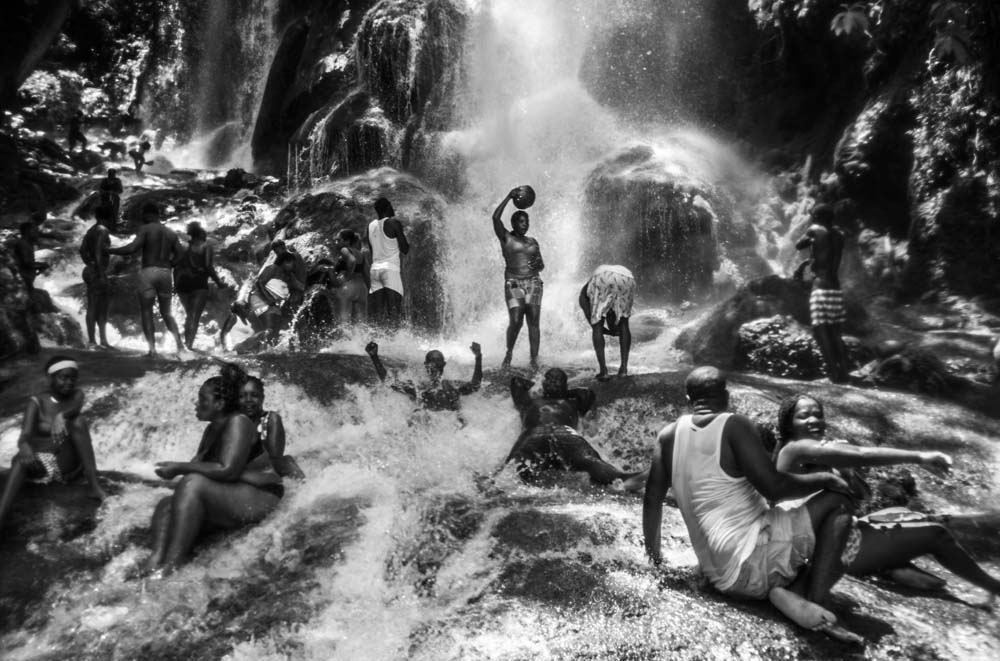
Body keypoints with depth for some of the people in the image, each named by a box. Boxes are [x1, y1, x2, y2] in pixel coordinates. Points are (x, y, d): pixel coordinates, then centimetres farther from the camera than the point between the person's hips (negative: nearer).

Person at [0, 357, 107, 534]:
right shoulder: (36, 402, -3)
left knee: (77, 422, -24)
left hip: (68, 465, 1)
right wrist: (24, 447, -42)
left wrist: (60, 417, -45)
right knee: (20, 459, -34)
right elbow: (24, 436, -17)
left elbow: (74, 409, -22)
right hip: (40, 463, -1)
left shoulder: (77, 395, 3)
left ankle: (94, 486, -31)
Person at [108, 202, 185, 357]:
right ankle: (179, 344, 2)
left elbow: (133, 248, -15)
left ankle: (152, 348, -6)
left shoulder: (145, 229, -3)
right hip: (165, 273, 5)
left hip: (148, 272, -5)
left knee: (146, 311, 2)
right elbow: (179, 255, 10)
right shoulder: (171, 233, 14)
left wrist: (110, 251, -5)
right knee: (166, 312, 15)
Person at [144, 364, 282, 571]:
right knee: (166, 505, -4)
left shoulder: (237, 422, -11)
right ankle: (154, 563, -30)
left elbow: (227, 470, -22)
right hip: (227, 505, 10)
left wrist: (180, 468, -17)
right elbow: (199, 464, 11)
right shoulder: (212, 430, 17)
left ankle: (170, 567, -33)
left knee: (192, 482, -27)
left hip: (258, 499, -10)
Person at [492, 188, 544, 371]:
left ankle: (534, 361, -4)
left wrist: (538, 264, -4)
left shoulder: (532, 242, 17)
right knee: (515, 322, -13)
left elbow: (541, 266, 20)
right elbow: (496, 218, -11)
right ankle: (509, 352, 13)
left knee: (533, 322, -6)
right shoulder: (506, 237, 5)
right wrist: (509, 197, -9)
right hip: (513, 284, -3)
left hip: (533, 283, 4)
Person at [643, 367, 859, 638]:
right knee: (838, 501, 6)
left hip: (723, 577, 7)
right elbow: (773, 487, -17)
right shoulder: (735, 426, -9)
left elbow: (652, 501, 11)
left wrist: (654, 555, 25)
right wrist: (824, 479, 2)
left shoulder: (669, 435, 8)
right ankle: (813, 600, -6)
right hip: (751, 560, -7)